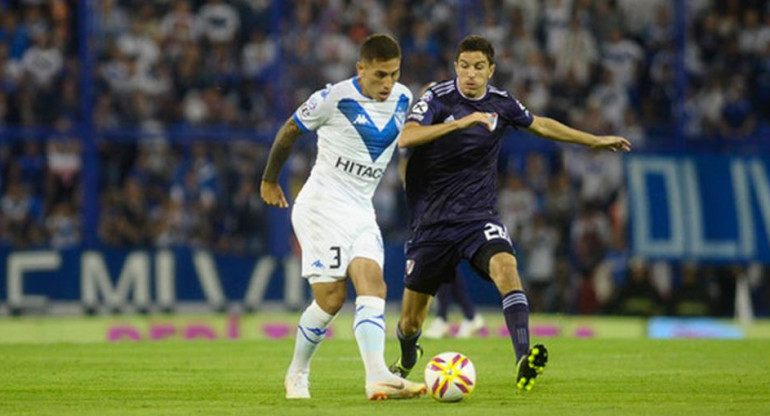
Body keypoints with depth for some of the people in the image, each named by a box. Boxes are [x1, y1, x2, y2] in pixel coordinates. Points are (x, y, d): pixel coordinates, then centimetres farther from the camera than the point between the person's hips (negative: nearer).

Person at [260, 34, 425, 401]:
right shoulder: (334, 98, -12)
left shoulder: (402, 99, 5)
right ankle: (297, 374, 9)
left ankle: (377, 377, -27)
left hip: (362, 211, 6)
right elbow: (289, 131, 2)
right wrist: (269, 181, 11)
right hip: (323, 205, -6)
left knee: (373, 287, -14)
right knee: (331, 297, -11)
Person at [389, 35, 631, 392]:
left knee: (505, 266, -31)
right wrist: (460, 122, -36)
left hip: (479, 216, 2)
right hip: (433, 222, -2)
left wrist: (595, 141, 28)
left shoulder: (501, 103, 2)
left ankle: (523, 359, -41)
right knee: (411, 320, 5)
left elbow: (540, 125, 22)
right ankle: (407, 359, 41)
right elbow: (406, 138, -26)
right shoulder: (438, 98, -9)